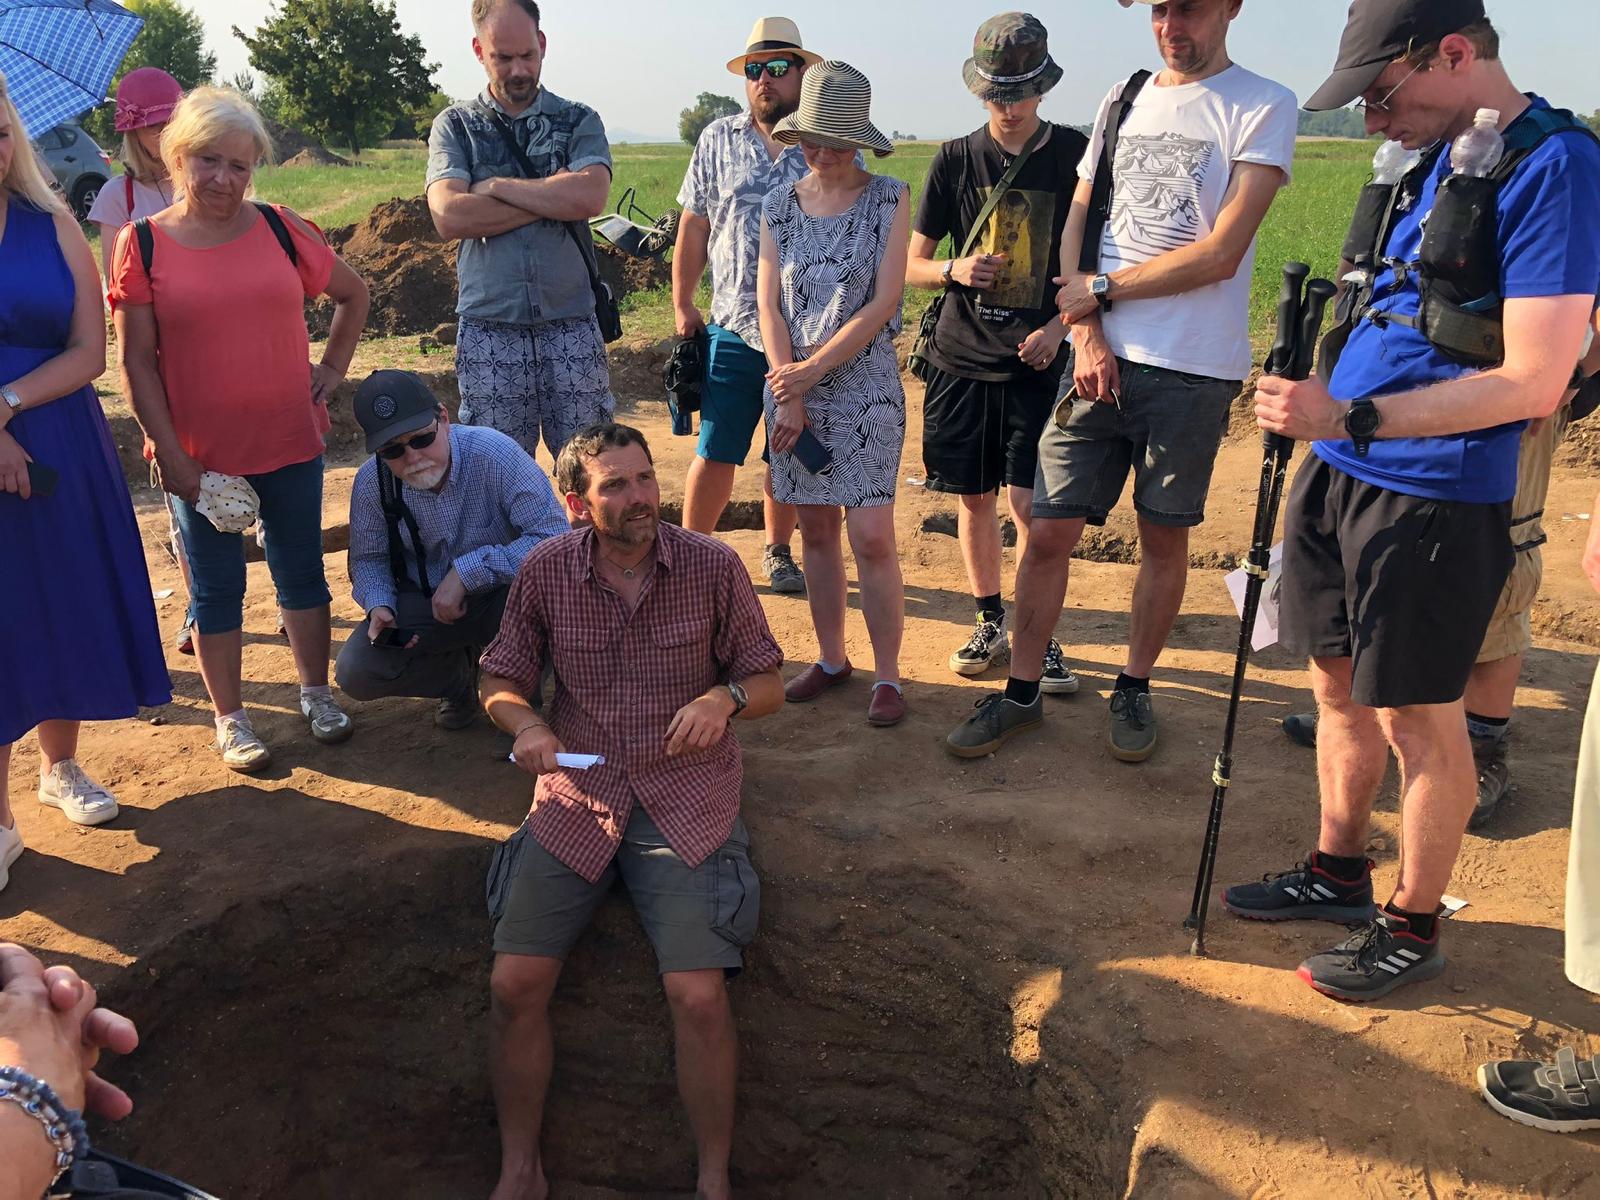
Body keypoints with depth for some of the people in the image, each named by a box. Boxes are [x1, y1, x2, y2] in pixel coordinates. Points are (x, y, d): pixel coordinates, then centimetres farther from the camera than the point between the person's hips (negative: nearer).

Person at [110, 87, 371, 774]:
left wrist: (333, 367, 8)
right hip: (200, 457, -1)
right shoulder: (141, 244, -4)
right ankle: (230, 718, 23)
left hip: (290, 441, 2)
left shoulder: (282, 230, 1)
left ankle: (316, 694, 30)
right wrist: (170, 452, -10)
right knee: (216, 587, 9)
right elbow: (135, 361, -5)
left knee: (302, 571, 13)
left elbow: (353, 294, 17)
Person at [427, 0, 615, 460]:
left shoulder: (578, 121, 9)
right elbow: (449, 216, -8)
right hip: (488, 328, 0)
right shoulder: (455, 125, 9)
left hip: (572, 323, 0)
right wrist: (553, 199, -7)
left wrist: (496, 186, -7)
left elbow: (591, 197, -12)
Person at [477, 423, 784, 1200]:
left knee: (699, 995, -15)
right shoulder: (545, 570, -1)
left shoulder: (713, 566, -5)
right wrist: (526, 726, -12)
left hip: (685, 798, -2)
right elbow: (500, 682, 10)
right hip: (576, 793, 2)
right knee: (515, 983, -8)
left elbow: (767, 683, 3)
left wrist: (724, 698, -19)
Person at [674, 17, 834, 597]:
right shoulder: (718, 140, 5)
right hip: (734, 330, 0)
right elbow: (693, 228, 9)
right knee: (715, 453, 2)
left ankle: (778, 553, 29)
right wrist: (682, 307, 7)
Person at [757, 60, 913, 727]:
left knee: (871, 536, -8)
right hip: (791, 384, 4)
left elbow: (883, 303, -9)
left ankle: (888, 677, 3)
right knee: (816, 531, 9)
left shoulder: (888, 199, -2)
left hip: (863, 384, -3)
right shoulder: (780, 205, 7)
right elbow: (768, 303, 3)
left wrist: (814, 369, -12)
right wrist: (788, 394, -8)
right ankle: (831, 659, 22)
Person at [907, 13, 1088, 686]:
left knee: (1030, 504, -6)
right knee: (974, 498, 9)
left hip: (1039, 361, -2)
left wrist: (1059, 327, -10)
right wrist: (954, 270, -12)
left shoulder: (1076, 155, 0)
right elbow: (911, 264, 9)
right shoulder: (955, 160, 4)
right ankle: (990, 624, 25)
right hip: (961, 357, 2)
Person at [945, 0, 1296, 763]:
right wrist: (1086, 333, -3)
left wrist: (1102, 290, -6)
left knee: (1165, 537, 7)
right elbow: (1076, 227, 11)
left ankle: (1134, 690, 26)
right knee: (1050, 531, 2)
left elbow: (1220, 254, -12)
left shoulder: (1262, 108, -3)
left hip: (1193, 372, -4)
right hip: (1099, 359, 4)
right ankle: (1021, 692, 16)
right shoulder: (1124, 98, 14)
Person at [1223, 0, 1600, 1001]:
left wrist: (1351, 419, -25)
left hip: (1434, 498, -8)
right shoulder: (1436, 158, 12)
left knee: (1418, 720, 4)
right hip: (1342, 474, 8)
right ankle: (1339, 873, 35)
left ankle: (1415, 928, 22)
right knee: (1342, 690, 17)